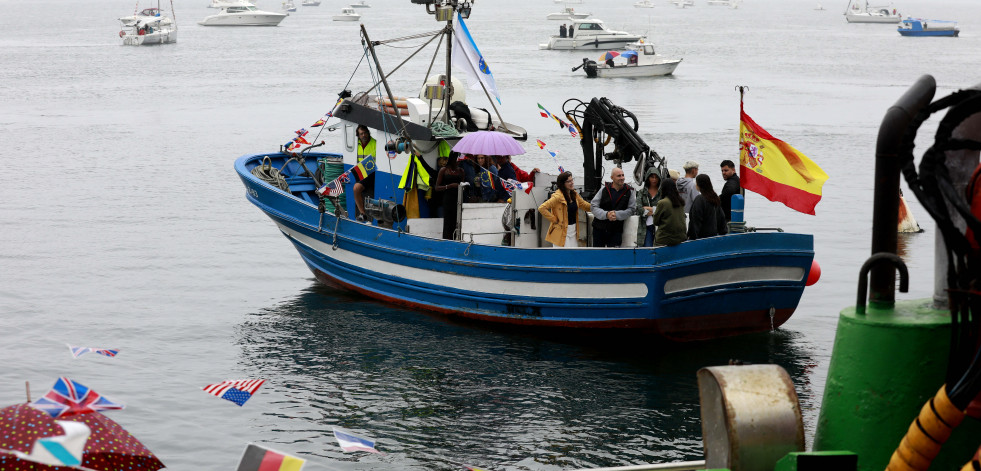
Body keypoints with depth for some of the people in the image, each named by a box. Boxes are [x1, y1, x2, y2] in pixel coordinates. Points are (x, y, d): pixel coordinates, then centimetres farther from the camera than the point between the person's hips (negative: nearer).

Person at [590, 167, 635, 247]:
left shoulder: (629, 191, 0)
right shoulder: (604, 189, 1)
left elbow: (631, 209, -4)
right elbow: (594, 207, -1)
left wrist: (616, 214, -18)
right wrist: (606, 214, -19)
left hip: (616, 230, -1)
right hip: (599, 228, 1)